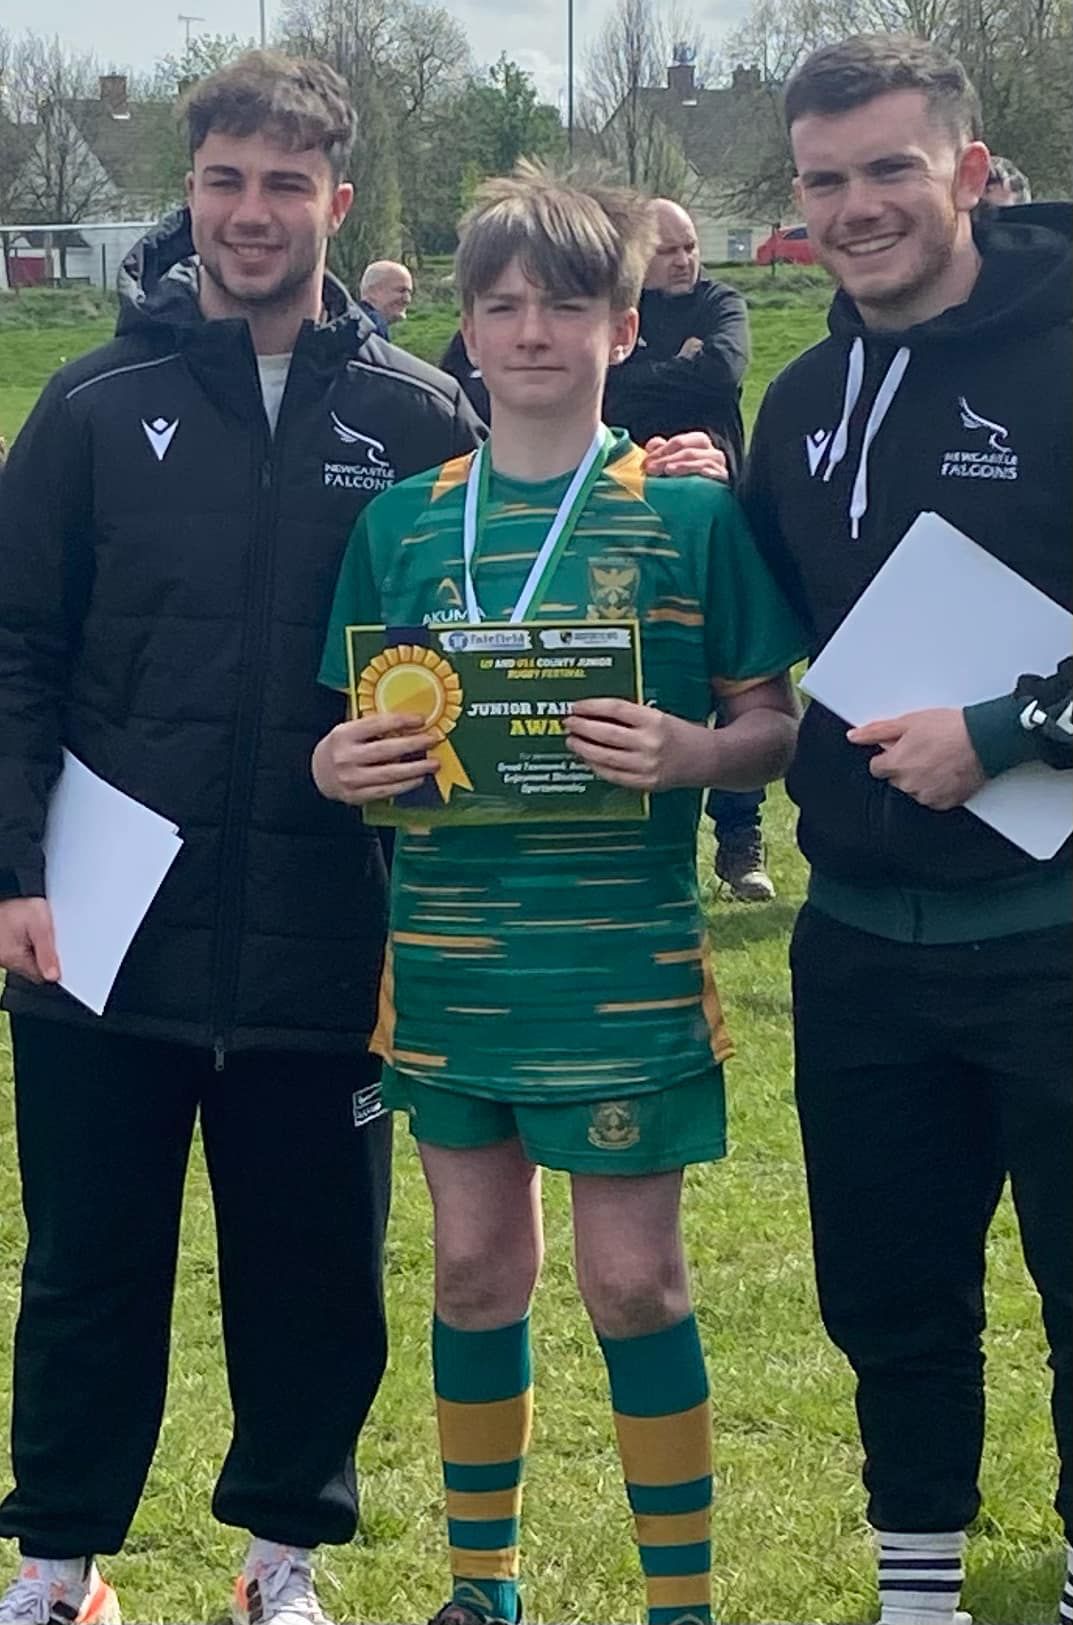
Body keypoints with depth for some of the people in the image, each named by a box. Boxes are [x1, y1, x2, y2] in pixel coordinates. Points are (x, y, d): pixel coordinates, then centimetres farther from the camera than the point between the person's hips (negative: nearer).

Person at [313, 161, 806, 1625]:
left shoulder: (691, 513, -3)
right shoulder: (402, 522, 6)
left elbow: (775, 723, -1)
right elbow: (357, 732, 12)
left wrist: (688, 754, -21)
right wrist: (336, 767, -10)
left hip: (623, 967, -3)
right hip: (448, 963, 3)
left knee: (634, 1277, 2)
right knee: (477, 1267, 12)